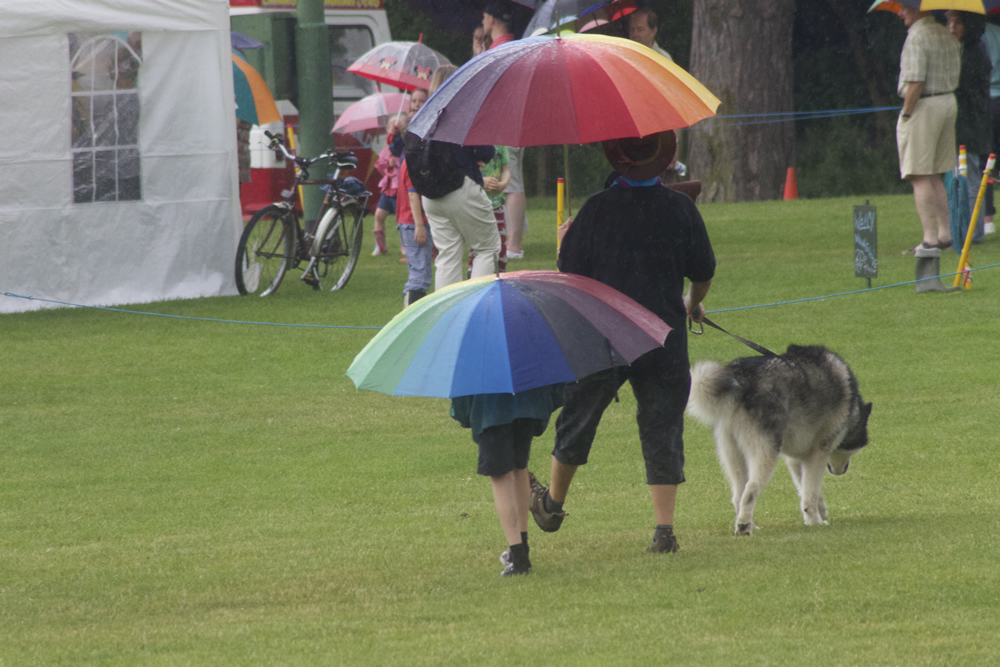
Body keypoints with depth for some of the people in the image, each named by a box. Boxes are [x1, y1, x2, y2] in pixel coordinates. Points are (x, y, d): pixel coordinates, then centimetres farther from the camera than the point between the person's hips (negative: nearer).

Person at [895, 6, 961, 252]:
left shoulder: (917, 38, -15)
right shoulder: (947, 36, 14)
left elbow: (915, 83, -21)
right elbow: (955, 77, 14)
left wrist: (906, 114, -14)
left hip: (923, 106, -9)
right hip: (949, 103, 9)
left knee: (920, 177, -6)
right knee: (934, 176, 17)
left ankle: (930, 238, -10)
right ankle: (945, 233, 16)